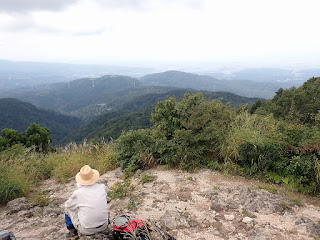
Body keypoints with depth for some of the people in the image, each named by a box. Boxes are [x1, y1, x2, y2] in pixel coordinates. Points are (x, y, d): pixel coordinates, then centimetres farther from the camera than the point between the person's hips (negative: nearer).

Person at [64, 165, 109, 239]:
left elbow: (67, 204, 4)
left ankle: (73, 233, 27)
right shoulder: (102, 187, -8)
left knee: (68, 209, 19)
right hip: (104, 226, 3)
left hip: (86, 230, -3)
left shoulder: (77, 193, -17)